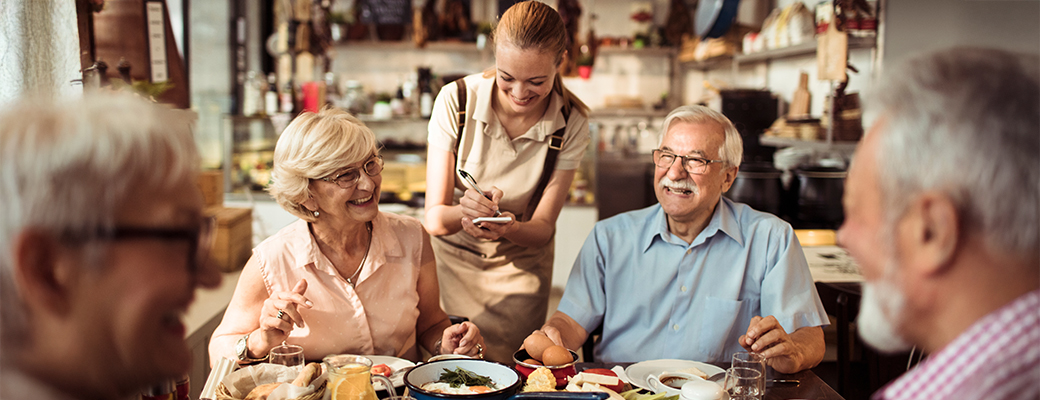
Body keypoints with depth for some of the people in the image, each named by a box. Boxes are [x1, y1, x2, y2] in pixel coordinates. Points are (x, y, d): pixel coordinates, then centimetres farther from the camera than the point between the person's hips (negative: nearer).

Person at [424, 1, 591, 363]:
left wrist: (507, 229, -35)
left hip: (520, 268, 1)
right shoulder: (456, 100, -20)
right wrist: (466, 212, -41)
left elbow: (543, 227, -12)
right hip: (452, 256, -1)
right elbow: (435, 217, -18)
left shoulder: (572, 124, -15)